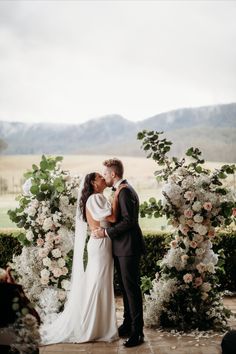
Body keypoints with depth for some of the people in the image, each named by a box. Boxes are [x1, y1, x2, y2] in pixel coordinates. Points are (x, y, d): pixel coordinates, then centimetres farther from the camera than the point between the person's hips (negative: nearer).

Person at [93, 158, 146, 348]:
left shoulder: (125, 191, -16)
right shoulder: (121, 190, 15)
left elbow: (128, 220, -23)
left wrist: (106, 232, -20)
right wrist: (106, 229, 10)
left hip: (128, 247, -10)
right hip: (121, 247, 10)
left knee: (132, 289, -4)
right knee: (125, 287, 16)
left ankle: (137, 332, 3)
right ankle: (128, 325, 28)